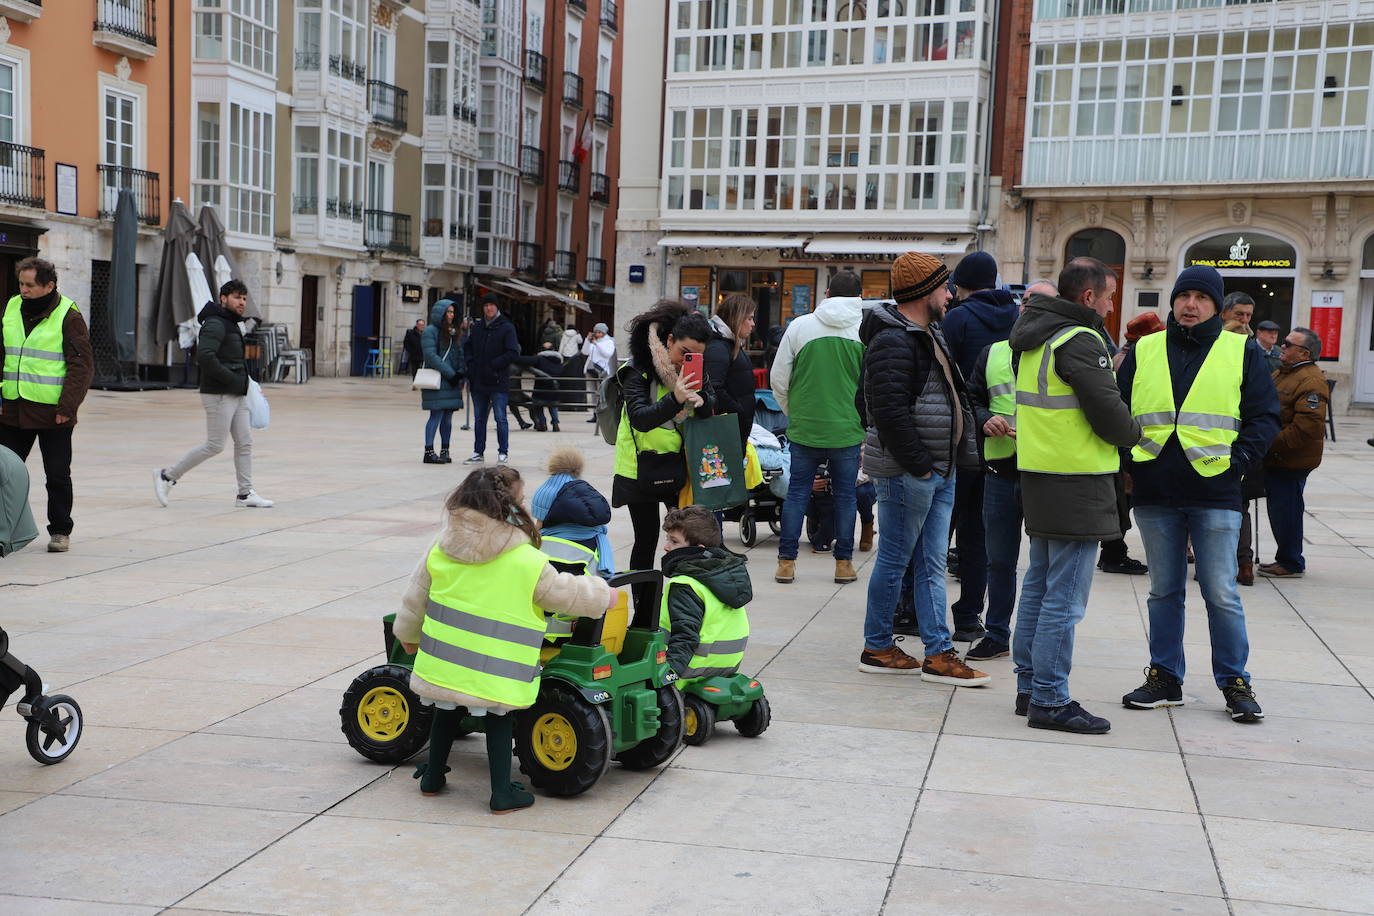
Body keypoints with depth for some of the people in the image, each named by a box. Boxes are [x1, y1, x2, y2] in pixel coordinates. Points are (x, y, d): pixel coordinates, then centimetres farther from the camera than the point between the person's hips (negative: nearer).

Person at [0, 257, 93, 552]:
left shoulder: (68, 316, -7)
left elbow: (82, 364, -9)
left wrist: (67, 407, -14)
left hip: (53, 413, -5)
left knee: (57, 475, 5)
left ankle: (60, 531, 17)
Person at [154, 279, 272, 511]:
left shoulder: (231, 325, 18)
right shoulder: (215, 324, -14)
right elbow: (204, 356, -27)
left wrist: (242, 381, 12)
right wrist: (233, 380, -23)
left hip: (237, 395, 10)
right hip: (219, 395, -10)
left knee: (244, 442, 6)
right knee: (214, 445, -6)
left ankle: (245, 493, 10)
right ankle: (167, 476, 6)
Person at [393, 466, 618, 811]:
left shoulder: (440, 549, 1)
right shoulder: (529, 563, -14)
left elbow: (415, 598, 12)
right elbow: (568, 594, -2)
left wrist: (409, 634, 31)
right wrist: (602, 594, 19)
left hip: (443, 661, 5)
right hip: (495, 673, -5)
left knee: (447, 712, 25)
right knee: (498, 720, 13)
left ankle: (432, 777, 38)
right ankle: (502, 793, 16)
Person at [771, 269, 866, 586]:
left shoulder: (800, 326, -1)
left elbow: (779, 379, 2)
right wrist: (865, 422, 15)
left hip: (804, 427, 1)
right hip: (848, 430, -1)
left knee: (797, 492, 10)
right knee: (845, 495, 11)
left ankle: (786, 561, 12)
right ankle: (844, 562, 16)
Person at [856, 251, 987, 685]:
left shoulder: (928, 334, 17)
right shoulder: (893, 341, -16)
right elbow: (889, 410, -24)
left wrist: (949, 461, 17)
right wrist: (917, 465, -21)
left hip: (939, 470, 10)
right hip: (907, 473, -10)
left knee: (932, 565, 10)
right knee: (895, 560, 0)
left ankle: (938, 654, 14)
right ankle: (876, 648, 13)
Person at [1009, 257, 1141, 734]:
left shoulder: (1032, 339, 13)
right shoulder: (1079, 341, -15)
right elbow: (1108, 412, -17)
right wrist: (1135, 433, 2)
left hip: (1038, 477, 10)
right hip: (1077, 485, -10)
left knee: (1038, 586, 16)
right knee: (1065, 597, -5)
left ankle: (1029, 686, 23)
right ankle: (1050, 701, -2)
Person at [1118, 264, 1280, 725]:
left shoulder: (1243, 352, 4)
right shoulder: (1144, 351, 10)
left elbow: (1264, 415, 4)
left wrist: (1238, 462, -8)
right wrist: (1127, 462, 0)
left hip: (1215, 496, -2)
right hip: (1154, 495, 3)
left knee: (1221, 594, -1)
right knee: (1164, 591, 11)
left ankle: (1235, 682, 12)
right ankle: (1164, 678, 21)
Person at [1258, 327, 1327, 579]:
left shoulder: (1311, 382, -18)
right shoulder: (1282, 373, 16)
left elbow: (1307, 427, -25)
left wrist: (1272, 444, -22)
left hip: (1291, 462, -10)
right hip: (1275, 459, 10)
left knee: (1286, 510, -3)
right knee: (1279, 510, 16)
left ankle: (1291, 563, 8)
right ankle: (1288, 559, 27)